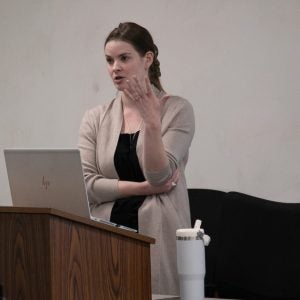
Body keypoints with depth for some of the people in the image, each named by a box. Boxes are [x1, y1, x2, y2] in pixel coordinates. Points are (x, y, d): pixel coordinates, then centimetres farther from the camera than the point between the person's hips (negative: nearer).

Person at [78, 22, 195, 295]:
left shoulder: (177, 109, 0)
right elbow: (86, 184, -2)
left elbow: (159, 175, -11)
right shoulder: (95, 118, 8)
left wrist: (150, 120, -22)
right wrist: (145, 187, -10)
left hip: (158, 236, -2)